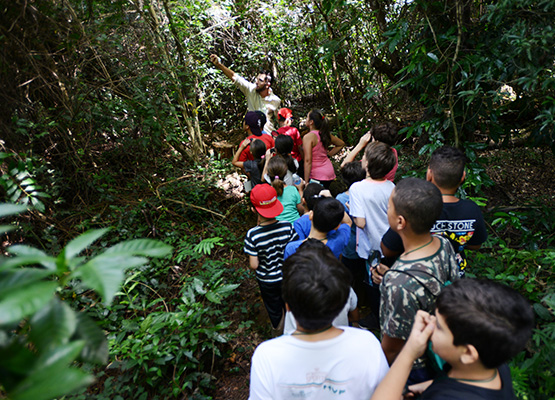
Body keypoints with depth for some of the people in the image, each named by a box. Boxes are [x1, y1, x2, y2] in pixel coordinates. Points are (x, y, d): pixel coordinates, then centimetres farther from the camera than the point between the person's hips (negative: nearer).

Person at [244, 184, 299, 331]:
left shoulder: (252, 235, -31)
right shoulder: (287, 227, -27)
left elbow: (254, 265, -23)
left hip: (266, 281, -1)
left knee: (272, 305, 31)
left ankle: (277, 325, 61)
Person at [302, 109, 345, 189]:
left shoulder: (308, 137, -13)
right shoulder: (324, 134, 7)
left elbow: (308, 160, -19)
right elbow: (341, 144, 23)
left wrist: (306, 181, -17)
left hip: (318, 176, -8)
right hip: (330, 173, 8)